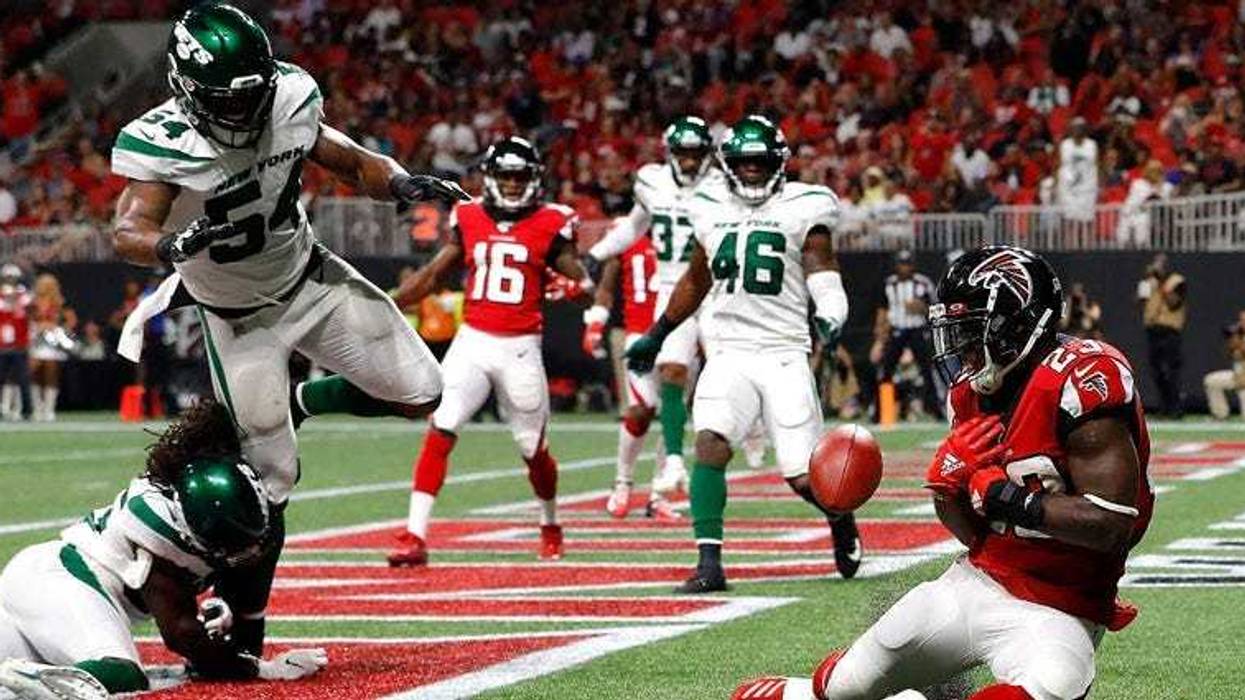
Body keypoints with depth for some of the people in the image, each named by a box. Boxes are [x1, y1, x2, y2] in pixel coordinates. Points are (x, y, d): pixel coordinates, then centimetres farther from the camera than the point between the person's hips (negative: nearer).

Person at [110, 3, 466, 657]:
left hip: (312, 277, 5)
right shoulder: (160, 142, -27)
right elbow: (129, 232, -39)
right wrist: (178, 243, -60)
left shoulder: (289, 98, -13)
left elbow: (350, 162, 2)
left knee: (422, 393, 3)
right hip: (239, 319, -5)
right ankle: (243, 635, 9)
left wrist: (403, 182, -17)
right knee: (269, 477, -6)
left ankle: (300, 401, 28)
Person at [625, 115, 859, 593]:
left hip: (785, 354, -3)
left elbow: (822, 272, -8)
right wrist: (656, 335, 32)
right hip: (729, 352, 3)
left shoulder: (802, 208, 1)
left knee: (804, 477, -4)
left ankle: (842, 522, 31)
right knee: (710, 444, -22)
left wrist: (830, 317, -29)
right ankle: (709, 563, -22)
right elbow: (695, 282, 27)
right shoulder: (713, 209, 13)